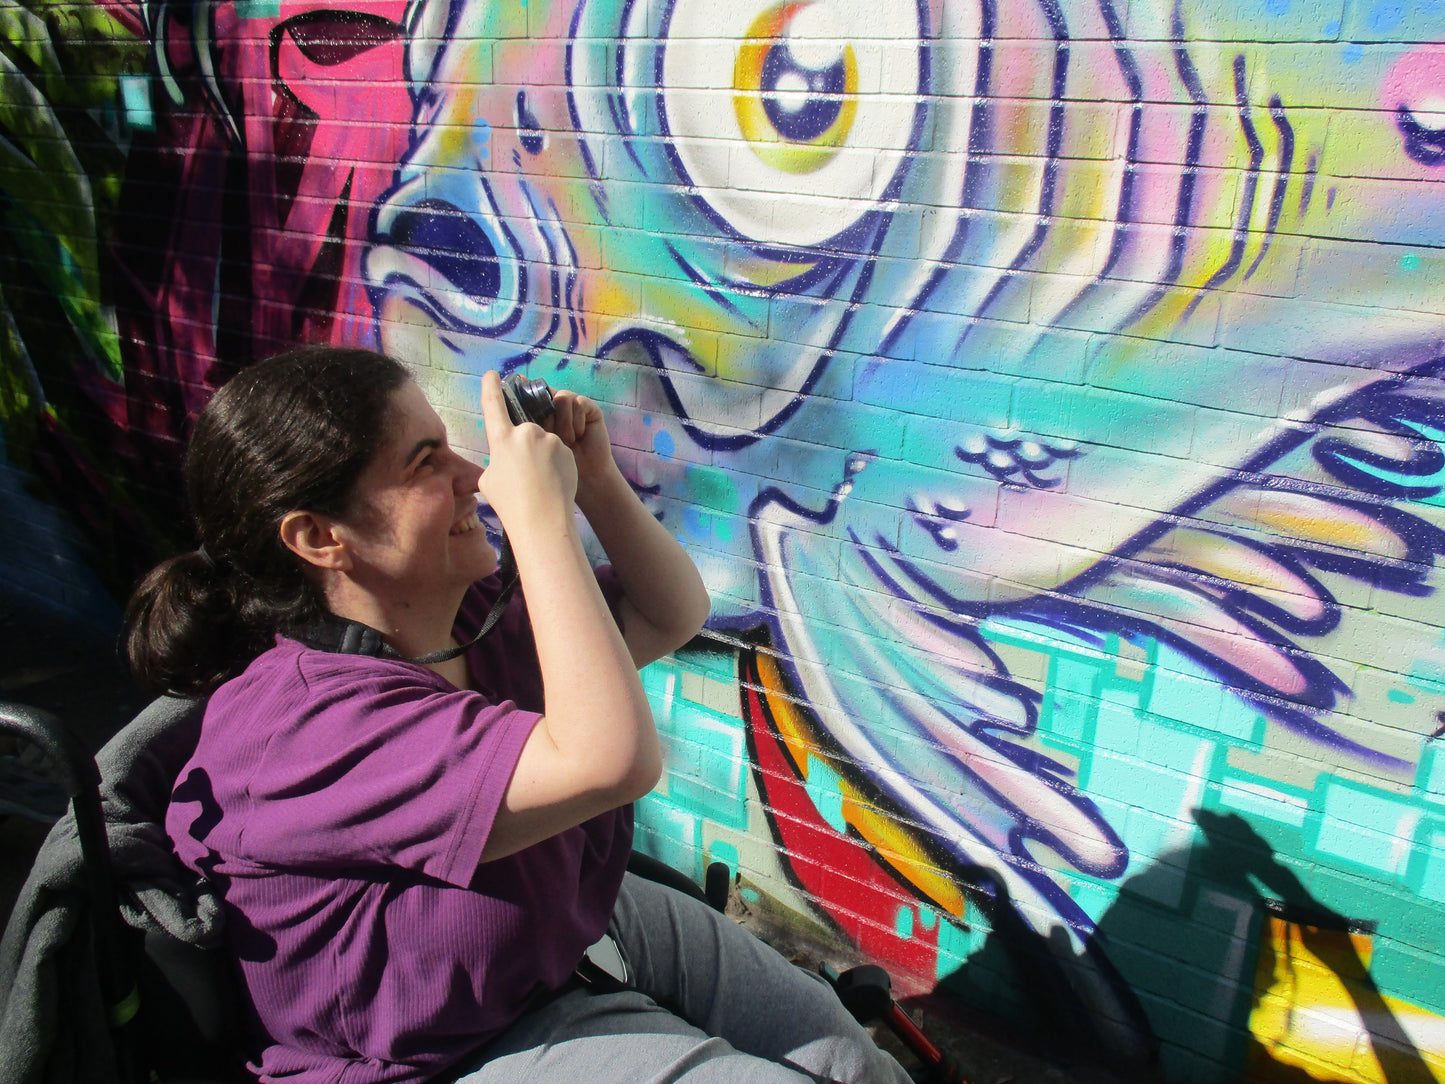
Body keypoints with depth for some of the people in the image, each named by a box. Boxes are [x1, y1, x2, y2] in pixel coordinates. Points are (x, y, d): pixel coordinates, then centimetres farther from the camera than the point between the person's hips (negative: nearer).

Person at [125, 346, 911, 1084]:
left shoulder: (477, 610, -8)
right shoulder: (302, 725, -33)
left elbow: (674, 615, 4)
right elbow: (610, 759, -44)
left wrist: (597, 482, -13)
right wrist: (542, 512, -37)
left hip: (588, 925, 7)